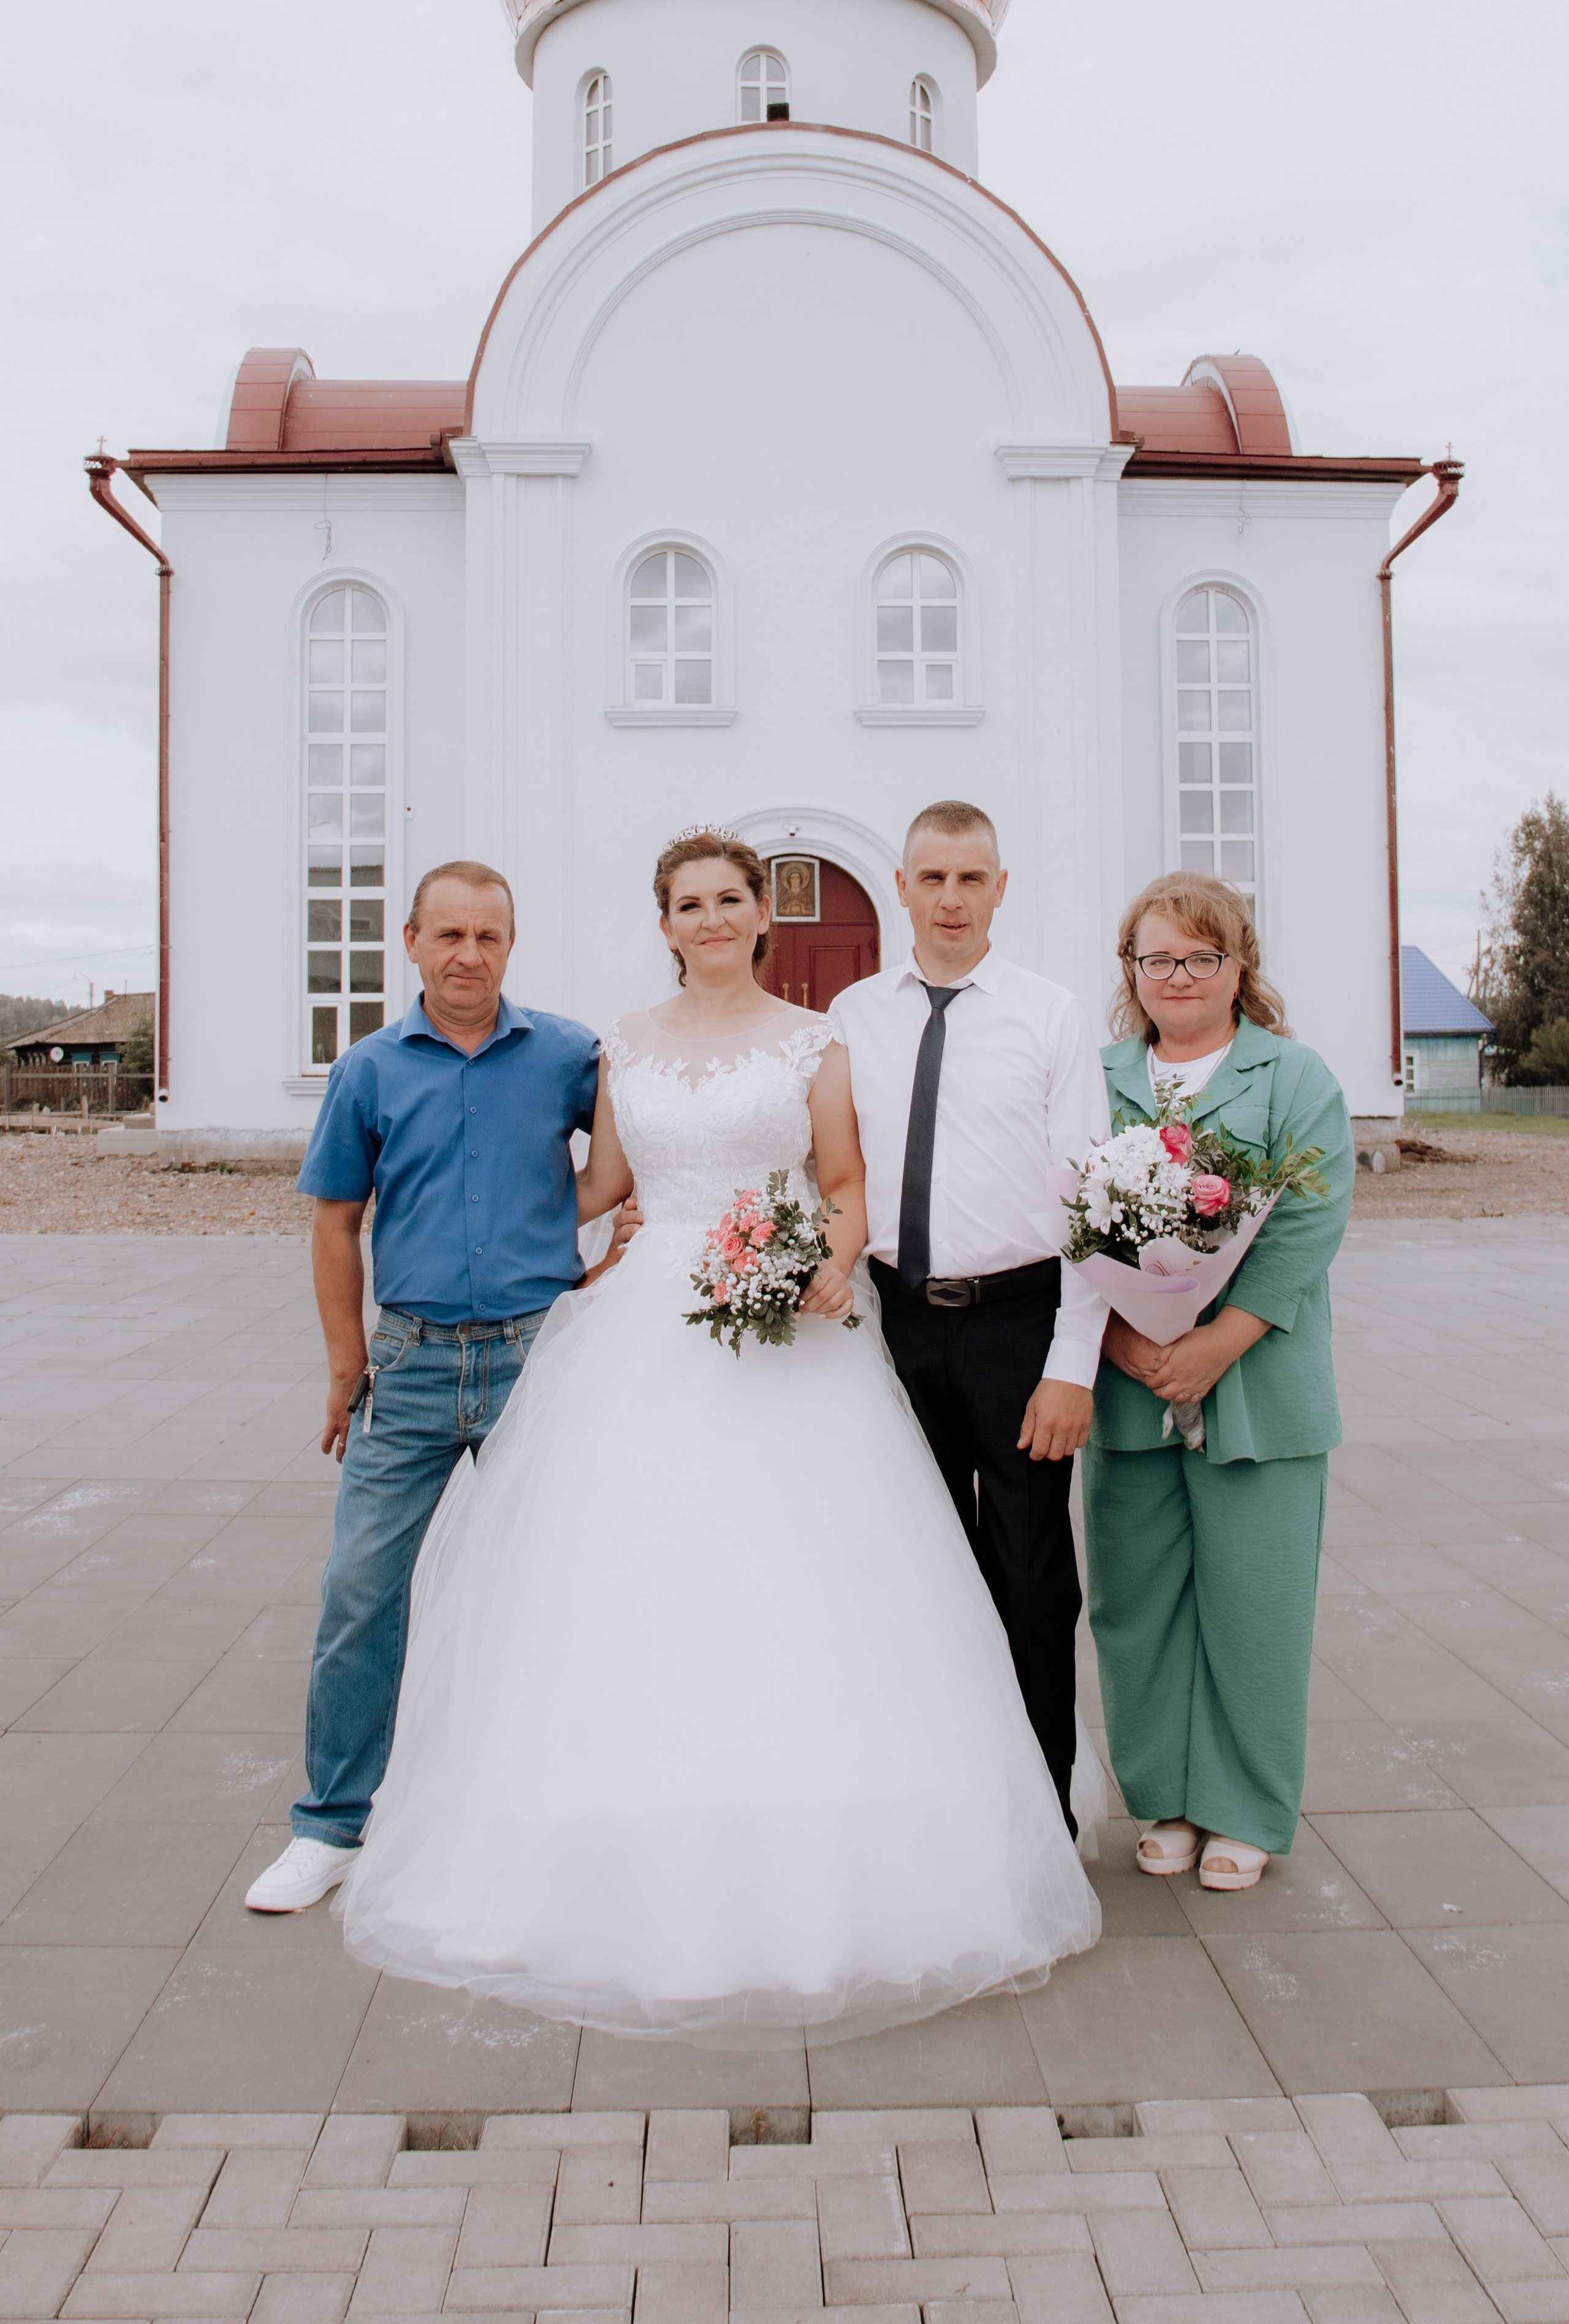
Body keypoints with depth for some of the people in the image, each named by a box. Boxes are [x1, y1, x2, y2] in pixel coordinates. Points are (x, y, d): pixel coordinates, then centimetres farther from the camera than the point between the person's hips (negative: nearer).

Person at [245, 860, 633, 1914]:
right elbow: (337, 1223, 8)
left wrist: (630, 1210, -3)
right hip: (412, 1361, 1)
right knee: (361, 1589, 1)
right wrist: (348, 1366, 5)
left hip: (535, 1354, -1)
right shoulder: (371, 1070, 3)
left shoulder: (569, 1055, 0)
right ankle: (333, 1825, 17)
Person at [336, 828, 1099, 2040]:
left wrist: (835, 1262, -13)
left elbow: (848, 1186, 5)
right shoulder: (629, 1044, 13)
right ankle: (642, 1878, 14)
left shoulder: (813, 1044, 5)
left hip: (783, 1337, -2)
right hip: (645, 1337, 3)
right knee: (634, 1601, 1)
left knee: (797, 1598, -5)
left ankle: (807, 1883, 9)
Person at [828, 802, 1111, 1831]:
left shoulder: (1053, 1015, -2)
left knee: (1031, 1577, 5)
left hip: (1018, 1319, -3)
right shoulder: (851, 1017, 7)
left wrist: (1073, 1364, -11)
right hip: (902, 1321, 3)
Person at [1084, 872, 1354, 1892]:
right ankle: (1168, 1798, 25)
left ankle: (1246, 1812, 22)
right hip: (1128, 1388, 3)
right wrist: (1118, 1336, -12)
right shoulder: (1097, 1079, 9)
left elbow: (1308, 1228, -8)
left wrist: (1217, 1345, -16)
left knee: (1251, 1601, 4)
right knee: (1138, 1598, 8)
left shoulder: (1297, 1080, 2)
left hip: (1257, 1390, -2)